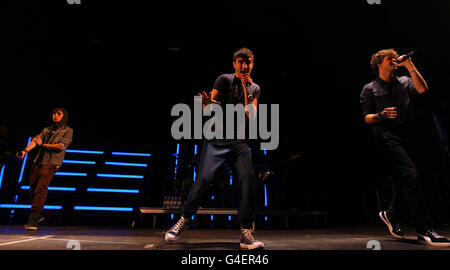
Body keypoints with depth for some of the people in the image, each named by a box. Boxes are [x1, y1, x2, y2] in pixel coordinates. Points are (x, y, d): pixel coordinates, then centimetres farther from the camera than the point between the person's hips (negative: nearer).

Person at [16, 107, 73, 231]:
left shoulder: (68, 131, 6)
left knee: (41, 189, -17)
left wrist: (42, 144, -2)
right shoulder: (46, 129, 22)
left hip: (51, 163, -6)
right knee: (32, 190, 9)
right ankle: (39, 215, 27)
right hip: (38, 162, 6)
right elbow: (36, 139, 4)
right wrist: (25, 150, -14)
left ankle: (33, 220, -17)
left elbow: (61, 146, -8)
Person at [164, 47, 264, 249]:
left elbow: (251, 117, 1)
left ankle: (246, 234, -7)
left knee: (248, 179, -15)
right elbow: (208, 109, -3)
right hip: (217, 136, -3)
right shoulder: (225, 79, 5)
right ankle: (184, 219, 9)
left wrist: (245, 89, -6)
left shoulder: (254, 89, 15)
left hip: (240, 141, 3)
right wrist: (207, 103, -27)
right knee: (204, 178, -16)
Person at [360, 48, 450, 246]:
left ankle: (392, 215, 28)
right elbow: (367, 117, 3)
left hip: (409, 137, 5)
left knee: (405, 182, 5)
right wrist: (381, 115, -17)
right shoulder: (370, 89, 11)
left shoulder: (405, 82, 22)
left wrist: (410, 66, 2)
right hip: (387, 137, -5)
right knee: (410, 175, -20)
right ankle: (424, 231, -15)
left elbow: (422, 89, 0)